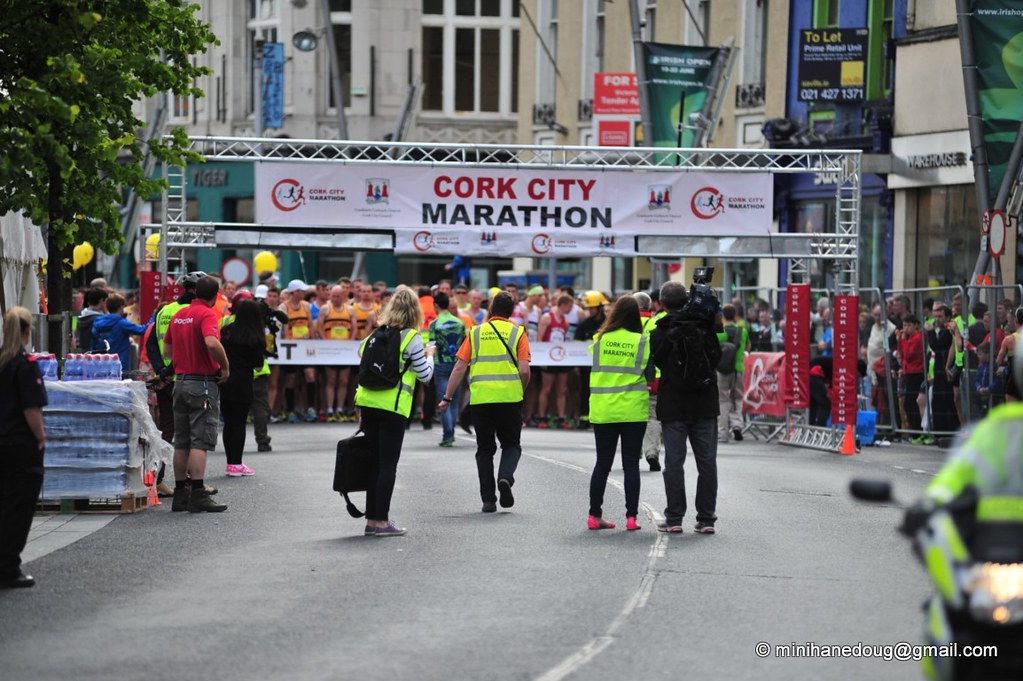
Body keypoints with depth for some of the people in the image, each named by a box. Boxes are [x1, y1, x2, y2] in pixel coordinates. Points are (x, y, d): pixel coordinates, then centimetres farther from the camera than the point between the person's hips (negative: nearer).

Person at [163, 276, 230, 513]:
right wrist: (225, 367, -16)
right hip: (203, 383, -7)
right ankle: (198, 495, -13)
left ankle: (180, 494, 14)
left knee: (181, 442, 11)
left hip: (180, 381, 7)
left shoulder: (178, 315, 12)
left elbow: (167, 348, 18)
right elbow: (212, 343, -30)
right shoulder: (207, 314, -13)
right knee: (200, 441, -8)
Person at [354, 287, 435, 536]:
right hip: (392, 406, -6)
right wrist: (429, 355, 15)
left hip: (368, 402, 6)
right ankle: (381, 521, -3)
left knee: (375, 463, 12)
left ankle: (372, 518, 14)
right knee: (388, 465, -2)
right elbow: (425, 375, -2)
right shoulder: (411, 337, -7)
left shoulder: (377, 333, 9)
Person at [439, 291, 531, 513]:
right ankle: (505, 477, -14)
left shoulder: (476, 333, 8)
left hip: (480, 399, 1)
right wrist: (521, 392, 13)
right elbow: (524, 370, -6)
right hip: (510, 398, -1)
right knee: (511, 445, 14)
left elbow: (459, 368, 2)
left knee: (485, 449, 12)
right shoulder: (517, 333, 3)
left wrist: (447, 397, 6)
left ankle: (488, 499, 7)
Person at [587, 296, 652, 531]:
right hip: (633, 412, -1)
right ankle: (631, 516, 1)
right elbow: (650, 375, -1)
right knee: (631, 464, 4)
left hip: (602, 410, 1)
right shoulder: (643, 341, -6)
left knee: (602, 463, 10)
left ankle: (594, 516, 10)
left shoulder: (600, 340, -2)